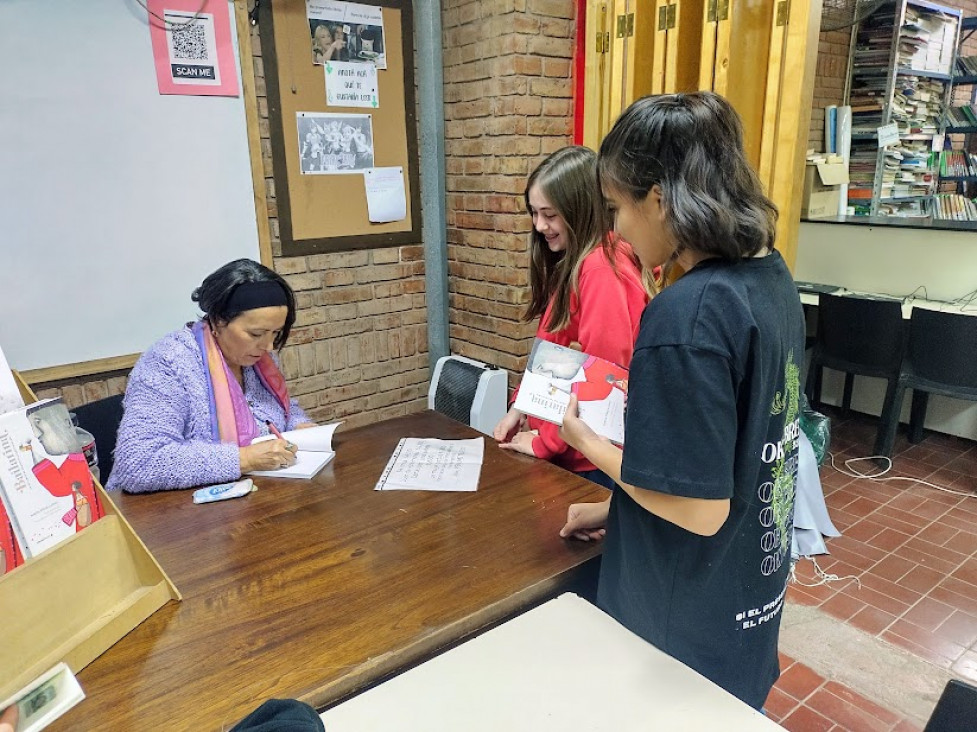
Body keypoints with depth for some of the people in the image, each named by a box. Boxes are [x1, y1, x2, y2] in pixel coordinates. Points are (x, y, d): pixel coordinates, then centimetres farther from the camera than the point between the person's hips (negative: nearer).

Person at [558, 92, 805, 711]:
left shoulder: (686, 315, -30)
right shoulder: (772, 276, -2)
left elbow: (700, 510, -27)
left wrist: (589, 445, -13)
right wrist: (619, 507, 8)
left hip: (691, 631, -7)